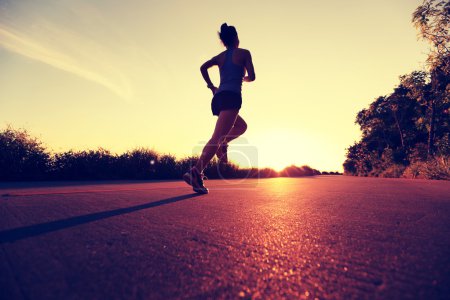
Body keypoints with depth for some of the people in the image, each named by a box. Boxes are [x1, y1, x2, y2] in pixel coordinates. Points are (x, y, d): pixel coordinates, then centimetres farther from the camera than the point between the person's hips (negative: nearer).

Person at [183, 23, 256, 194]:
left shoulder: (220, 56, 22)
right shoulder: (244, 53, 10)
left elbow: (203, 67, 8)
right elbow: (252, 77, 4)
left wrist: (211, 87, 14)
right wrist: (244, 78, 26)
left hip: (218, 98, 7)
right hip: (231, 97, -7)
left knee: (241, 126, 29)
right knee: (217, 137, -19)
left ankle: (223, 144, 5)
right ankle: (196, 172, -31)